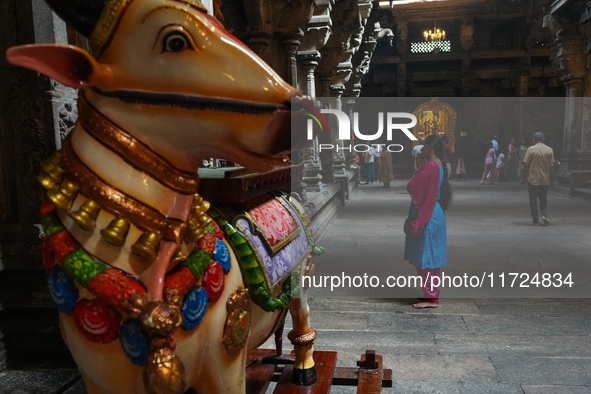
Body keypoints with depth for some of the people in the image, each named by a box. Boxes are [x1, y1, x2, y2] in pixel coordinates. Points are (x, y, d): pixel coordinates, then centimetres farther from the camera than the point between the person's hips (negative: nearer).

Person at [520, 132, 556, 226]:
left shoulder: (531, 149, -8)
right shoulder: (549, 150, 1)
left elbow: (526, 165, -8)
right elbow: (551, 166, 1)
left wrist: (523, 178, 0)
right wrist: (553, 179, 8)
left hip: (532, 179, -3)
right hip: (545, 179, 3)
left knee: (533, 200, 5)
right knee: (543, 198, 18)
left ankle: (535, 220, 6)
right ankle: (544, 215, -2)